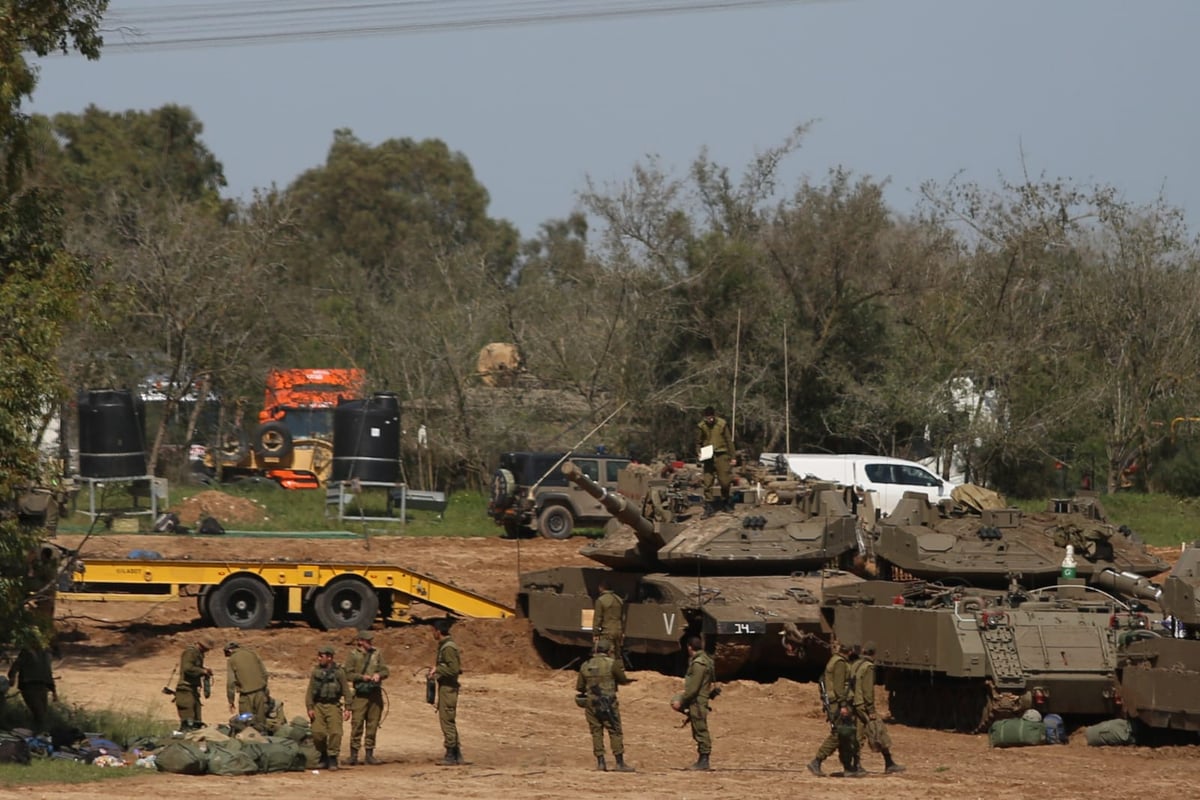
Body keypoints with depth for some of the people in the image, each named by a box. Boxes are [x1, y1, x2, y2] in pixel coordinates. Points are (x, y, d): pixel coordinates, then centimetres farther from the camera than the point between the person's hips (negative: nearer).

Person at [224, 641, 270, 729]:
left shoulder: (231, 660, 2)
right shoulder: (252, 653, 12)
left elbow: (230, 682, -4)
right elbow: (264, 673, 12)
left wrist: (231, 702, 1)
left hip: (246, 694, -3)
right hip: (259, 691, 4)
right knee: (260, 722, 9)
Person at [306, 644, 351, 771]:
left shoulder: (339, 672, 2)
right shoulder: (316, 672, 8)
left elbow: (346, 691, 4)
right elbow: (310, 691, 8)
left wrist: (347, 708, -3)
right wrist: (310, 708, -2)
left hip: (333, 706, -2)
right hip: (318, 706, 2)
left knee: (335, 733, -13)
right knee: (318, 733, -7)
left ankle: (332, 758, -3)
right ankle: (323, 756, 13)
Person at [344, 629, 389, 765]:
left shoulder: (376, 653, 11)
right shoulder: (353, 655, -1)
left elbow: (385, 671, 10)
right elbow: (348, 674, -5)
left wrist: (378, 674, -11)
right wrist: (362, 677, -17)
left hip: (375, 693, 4)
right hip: (360, 694, -4)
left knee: (373, 725, 7)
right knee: (357, 724, -7)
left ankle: (369, 754, 14)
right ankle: (354, 754, -1)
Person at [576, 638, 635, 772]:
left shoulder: (586, 665, 5)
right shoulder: (611, 663, -8)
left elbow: (579, 687, 8)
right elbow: (622, 680, 4)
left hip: (591, 704, 4)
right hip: (608, 703, -4)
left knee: (596, 732, 10)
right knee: (615, 732, 2)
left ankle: (600, 762, 7)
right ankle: (620, 763, 0)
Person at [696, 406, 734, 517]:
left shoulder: (722, 424, -2)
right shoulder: (701, 427, 1)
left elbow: (729, 441, 4)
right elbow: (698, 443, 11)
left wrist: (732, 457, 4)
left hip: (721, 455, -1)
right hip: (708, 457, 1)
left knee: (725, 481, 0)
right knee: (707, 483, -4)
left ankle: (726, 503, 21)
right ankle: (709, 507, 1)